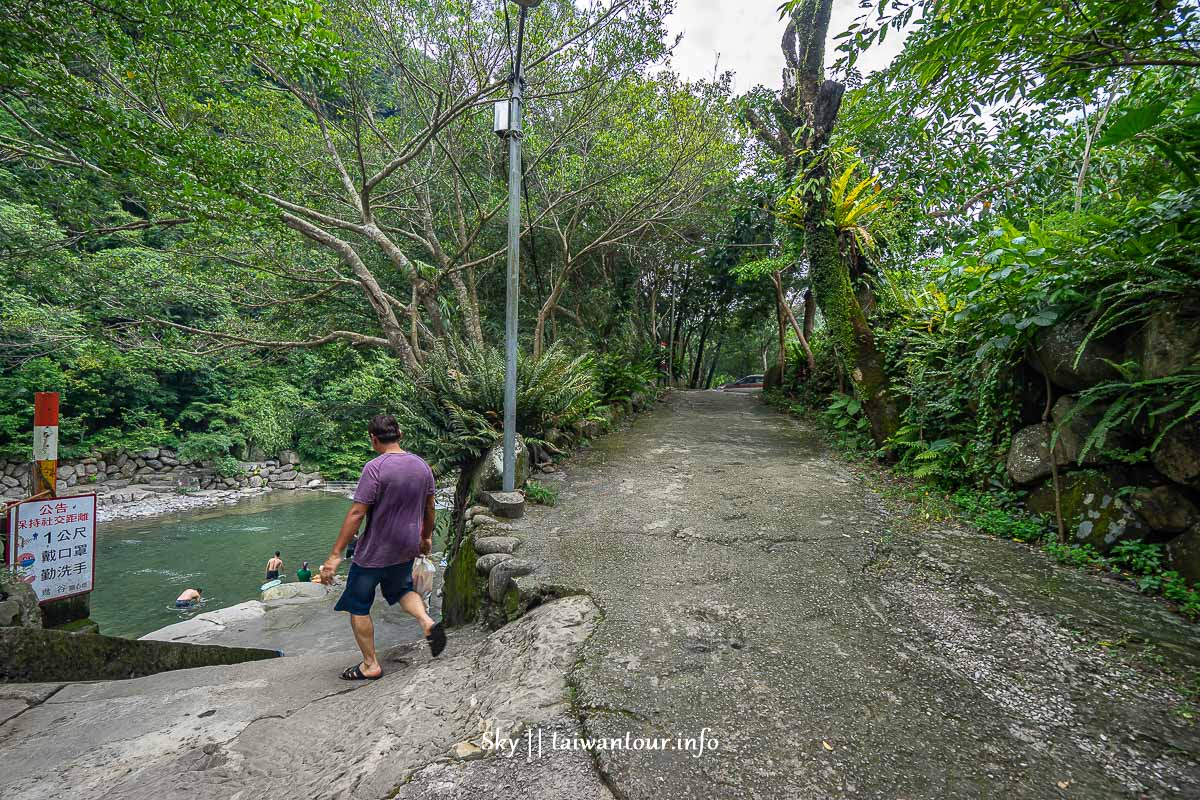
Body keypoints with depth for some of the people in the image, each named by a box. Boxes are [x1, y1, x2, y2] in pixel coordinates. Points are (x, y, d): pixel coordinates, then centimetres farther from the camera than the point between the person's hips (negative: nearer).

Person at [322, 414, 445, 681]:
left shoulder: (375, 467, -21)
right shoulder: (422, 465, -1)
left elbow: (356, 513, -22)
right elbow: (429, 508, 8)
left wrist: (335, 554, -16)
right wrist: (426, 537, 23)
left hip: (374, 553, -6)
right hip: (407, 548, 6)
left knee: (358, 607, 13)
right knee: (401, 589, 29)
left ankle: (370, 665, 21)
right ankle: (428, 622, 5)